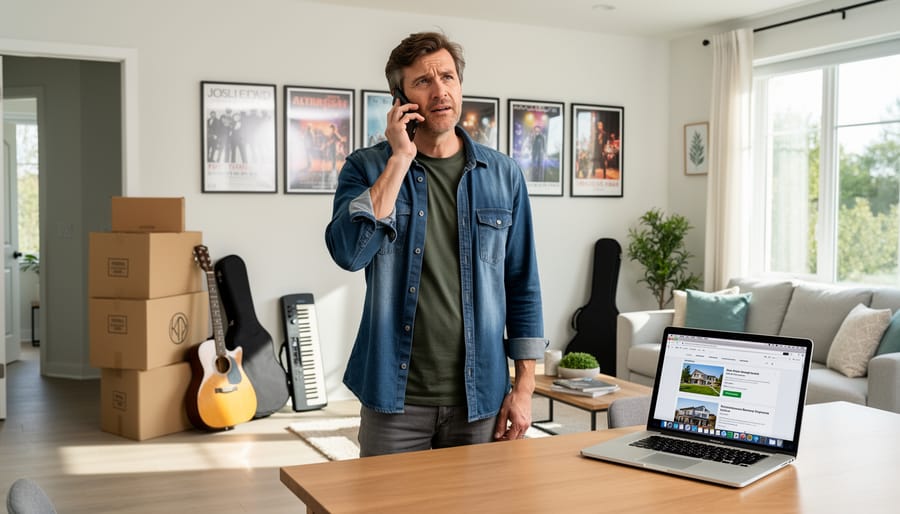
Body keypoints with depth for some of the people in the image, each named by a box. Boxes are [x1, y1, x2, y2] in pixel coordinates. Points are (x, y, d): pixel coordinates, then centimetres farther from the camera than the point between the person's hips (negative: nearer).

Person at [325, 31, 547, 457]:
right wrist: (401, 159, -17)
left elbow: (522, 287, 5)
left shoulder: (502, 174, 3)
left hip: (481, 399, 2)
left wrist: (524, 387, 2)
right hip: (395, 396, -1)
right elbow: (349, 252, -20)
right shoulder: (367, 167, -1)